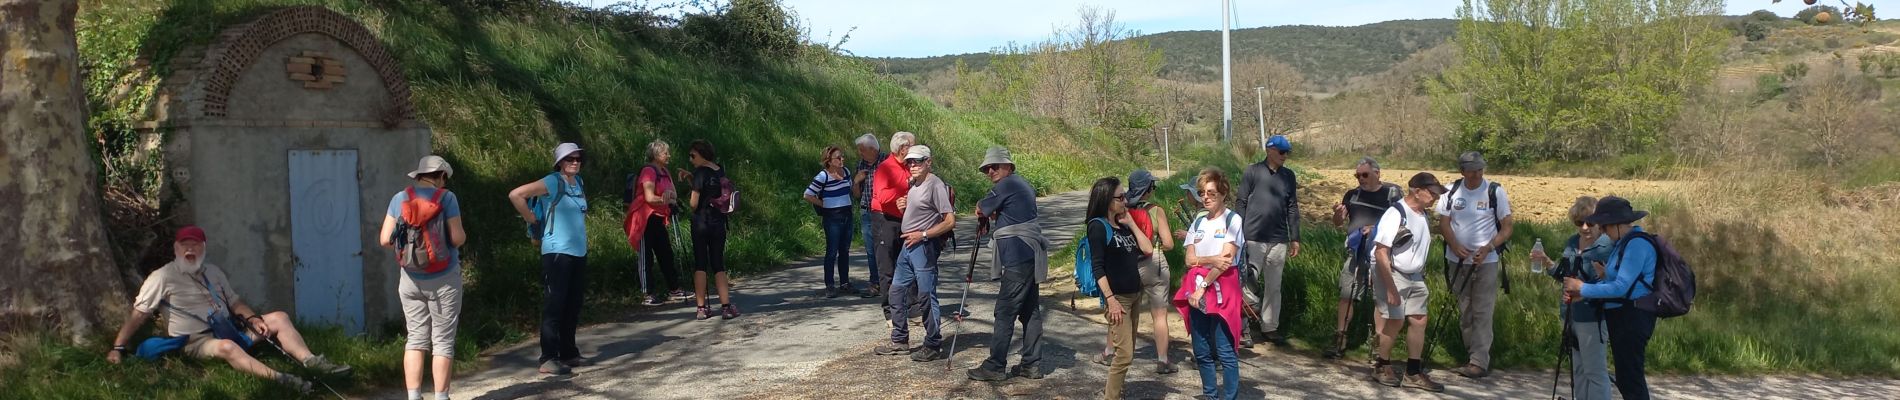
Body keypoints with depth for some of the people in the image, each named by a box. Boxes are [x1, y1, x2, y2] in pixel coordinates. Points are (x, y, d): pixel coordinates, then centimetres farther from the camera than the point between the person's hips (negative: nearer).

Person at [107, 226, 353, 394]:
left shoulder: (213, 272, 16)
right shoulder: (163, 278, -4)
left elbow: (235, 302, 18)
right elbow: (138, 315, -6)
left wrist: (253, 318, -3)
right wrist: (118, 348, -15)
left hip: (229, 329, 7)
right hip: (196, 341, -7)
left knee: (279, 318, -8)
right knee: (226, 347, -41)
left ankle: (311, 362, -27)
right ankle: (279, 380, -60)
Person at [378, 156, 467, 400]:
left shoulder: (399, 198, 3)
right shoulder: (446, 198, -7)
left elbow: (385, 239, 1)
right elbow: (457, 238, -13)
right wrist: (462, 236, 9)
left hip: (411, 279, 3)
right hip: (443, 279, -3)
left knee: (416, 339, 10)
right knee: (443, 341, 4)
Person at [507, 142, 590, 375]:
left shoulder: (578, 182, 12)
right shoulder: (552, 183, -11)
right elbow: (515, 195, -17)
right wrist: (532, 220, -10)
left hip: (579, 251, 8)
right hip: (557, 251, -8)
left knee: (574, 303, 13)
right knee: (554, 304, -8)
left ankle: (568, 353, 23)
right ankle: (548, 359, -7)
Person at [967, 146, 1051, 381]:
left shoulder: (1007, 185, -10)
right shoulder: (1024, 185, 19)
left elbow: (980, 209, 2)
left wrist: (984, 216, 22)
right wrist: (991, 216, 13)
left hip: (1018, 259, -10)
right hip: (1031, 257, 10)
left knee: (1005, 312, -7)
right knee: (1030, 311, 11)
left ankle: (995, 366, -5)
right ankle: (1032, 364, 15)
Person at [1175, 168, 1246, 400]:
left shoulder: (1232, 220, -5)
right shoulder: (1198, 223, 12)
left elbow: (1226, 260, -12)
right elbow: (1190, 260, 4)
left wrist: (1203, 287, -14)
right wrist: (1212, 260, -15)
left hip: (1221, 291, -6)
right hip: (1197, 292, 6)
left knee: (1225, 352, -7)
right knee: (1201, 352, 9)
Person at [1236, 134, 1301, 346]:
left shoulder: (1288, 175, 12)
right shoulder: (1253, 172, -1)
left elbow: (1293, 208, 14)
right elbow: (1241, 203, -1)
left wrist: (1295, 238, 12)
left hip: (1279, 240, 4)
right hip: (1253, 239, -4)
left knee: (1274, 287, 10)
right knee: (1247, 283, -4)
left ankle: (1270, 327, 17)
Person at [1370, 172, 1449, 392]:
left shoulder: (1423, 216, 9)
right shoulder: (1396, 214, -19)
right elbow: (1381, 252, -23)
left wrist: (1424, 283, 21)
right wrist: (1390, 287, -25)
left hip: (1415, 277, 8)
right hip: (1393, 275, -8)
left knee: (1418, 321, 6)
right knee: (1394, 321, -6)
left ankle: (1414, 372, 14)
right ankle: (1381, 366, 12)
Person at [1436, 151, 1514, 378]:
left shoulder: (1495, 192, -5)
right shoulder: (1451, 191, 2)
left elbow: (1507, 228, -4)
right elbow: (1444, 222, 2)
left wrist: (1487, 248, -19)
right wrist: (1455, 246, -16)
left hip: (1486, 261, -4)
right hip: (1458, 260, 4)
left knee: (1482, 313, -8)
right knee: (1464, 312, 10)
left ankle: (1480, 362, -9)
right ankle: (1472, 356, 20)